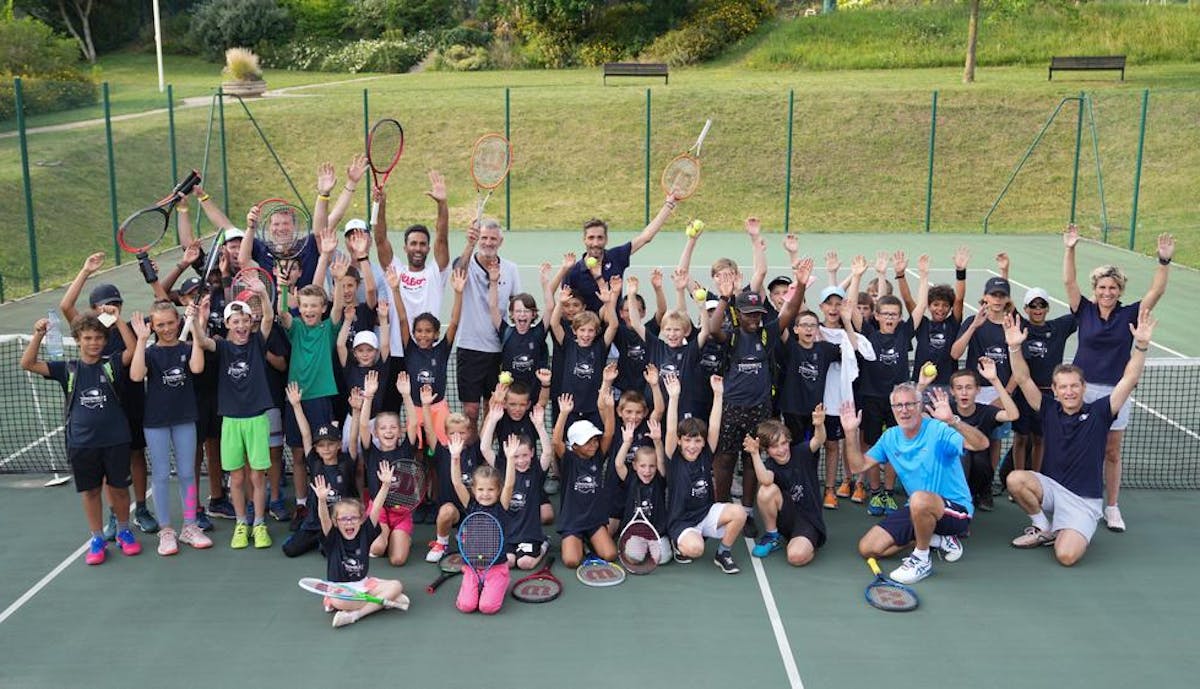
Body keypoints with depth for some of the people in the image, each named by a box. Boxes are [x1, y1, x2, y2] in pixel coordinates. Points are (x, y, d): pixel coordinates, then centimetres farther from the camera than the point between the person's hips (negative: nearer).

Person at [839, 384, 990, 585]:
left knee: (920, 500, -41)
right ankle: (937, 539, 7)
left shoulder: (939, 430, -16)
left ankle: (922, 560, -14)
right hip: (917, 510, 7)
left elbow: (982, 444, -31)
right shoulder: (890, 437, 4)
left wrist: (952, 421, -48)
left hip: (956, 509, -7)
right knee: (867, 548, -3)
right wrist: (851, 433, -7)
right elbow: (859, 465, 8)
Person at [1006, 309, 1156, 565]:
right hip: (1051, 486, 3)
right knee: (1015, 479, -30)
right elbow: (1023, 379, -6)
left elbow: (1130, 379, -13)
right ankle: (1044, 529, -3)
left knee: (1066, 556, -26)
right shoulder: (1049, 410, 2)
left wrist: (1141, 344, -26)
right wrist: (1015, 347, -21)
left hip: (1084, 500, -3)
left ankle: (1071, 532, 14)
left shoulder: (1098, 412, -3)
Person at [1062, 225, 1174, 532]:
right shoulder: (1085, 311, 0)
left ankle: (1112, 507, 19)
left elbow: (1156, 291, -10)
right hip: (1082, 390, 0)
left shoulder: (1129, 314, 0)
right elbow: (1069, 281, -8)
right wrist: (1069, 249, -16)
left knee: (1112, 452, 8)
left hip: (1115, 392, 0)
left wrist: (1164, 260, -20)